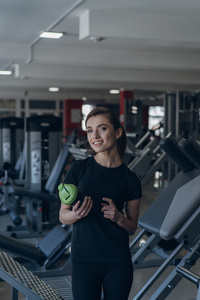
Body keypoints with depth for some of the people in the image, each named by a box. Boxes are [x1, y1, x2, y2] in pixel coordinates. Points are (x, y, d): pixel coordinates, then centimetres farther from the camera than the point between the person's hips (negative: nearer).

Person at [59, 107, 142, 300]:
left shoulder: (130, 179, -1)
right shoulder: (79, 169, -4)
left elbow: (132, 227, 6)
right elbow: (63, 216, 1)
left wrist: (118, 217, -15)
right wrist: (76, 214, -21)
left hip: (118, 262, 1)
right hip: (83, 260, -1)